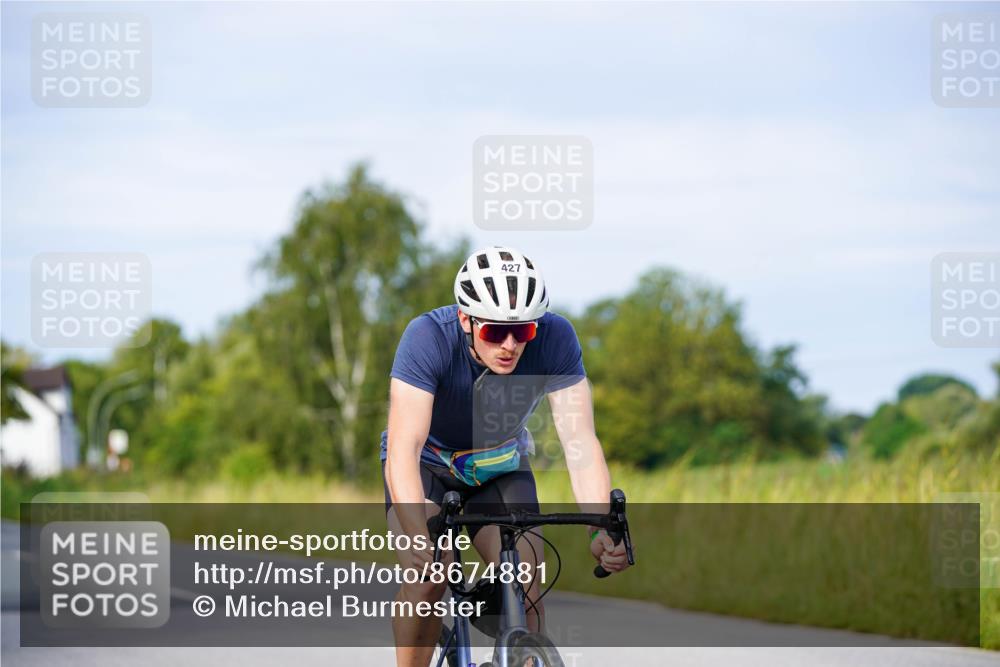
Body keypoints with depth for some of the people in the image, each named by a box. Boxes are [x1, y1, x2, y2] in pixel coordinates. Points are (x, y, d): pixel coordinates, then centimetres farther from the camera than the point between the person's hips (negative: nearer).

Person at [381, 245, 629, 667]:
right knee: (428, 577, -26)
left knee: (524, 586, -16)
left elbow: (580, 440, -31)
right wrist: (419, 536, -56)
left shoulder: (555, 339, -27)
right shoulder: (428, 338, -34)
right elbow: (404, 448, -41)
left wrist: (601, 529, -46)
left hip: (501, 469, 3)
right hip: (428, 464, -2)